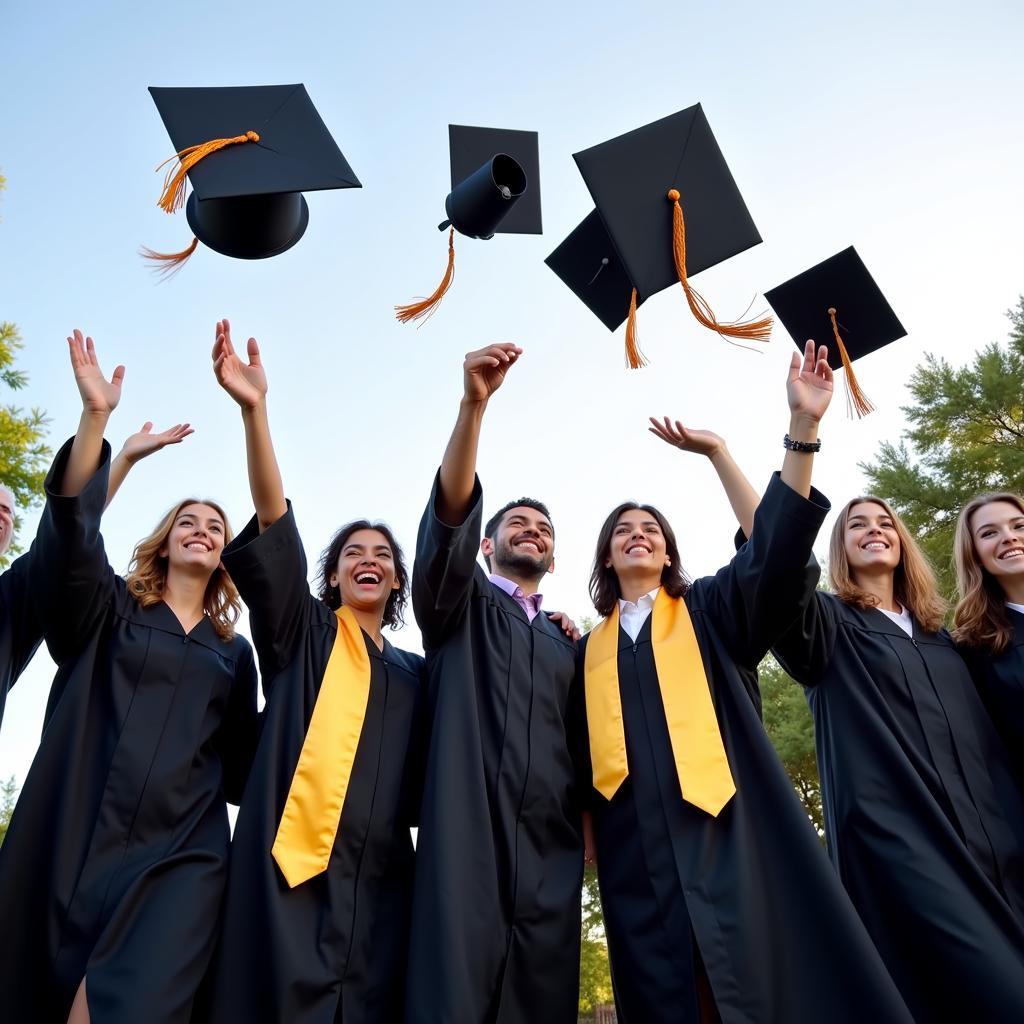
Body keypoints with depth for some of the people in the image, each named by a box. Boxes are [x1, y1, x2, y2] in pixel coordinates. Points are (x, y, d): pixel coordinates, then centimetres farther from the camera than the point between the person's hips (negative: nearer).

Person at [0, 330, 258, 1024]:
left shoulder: (234, 651, 17)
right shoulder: (107, 610, 11)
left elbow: (239, 764, 14)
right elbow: (71, 533, -8)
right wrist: (96, 415, -20)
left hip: (180, 854, 1)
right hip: (72, 841, 0)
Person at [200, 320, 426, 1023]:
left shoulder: (414, 671, 19)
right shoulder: (303, 634, 9)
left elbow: (425, 779, 17)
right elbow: (274, 527, -6)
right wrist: (255, 410, -18)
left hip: (377, 877, 4)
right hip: (292, 862, -3)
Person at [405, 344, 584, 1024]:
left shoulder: (570, 647, 23)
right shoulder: (459, 605, 12)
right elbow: (448, 513, -8)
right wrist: (474, 403, -22)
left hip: (550, 852, 4)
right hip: (467, 840, -3)